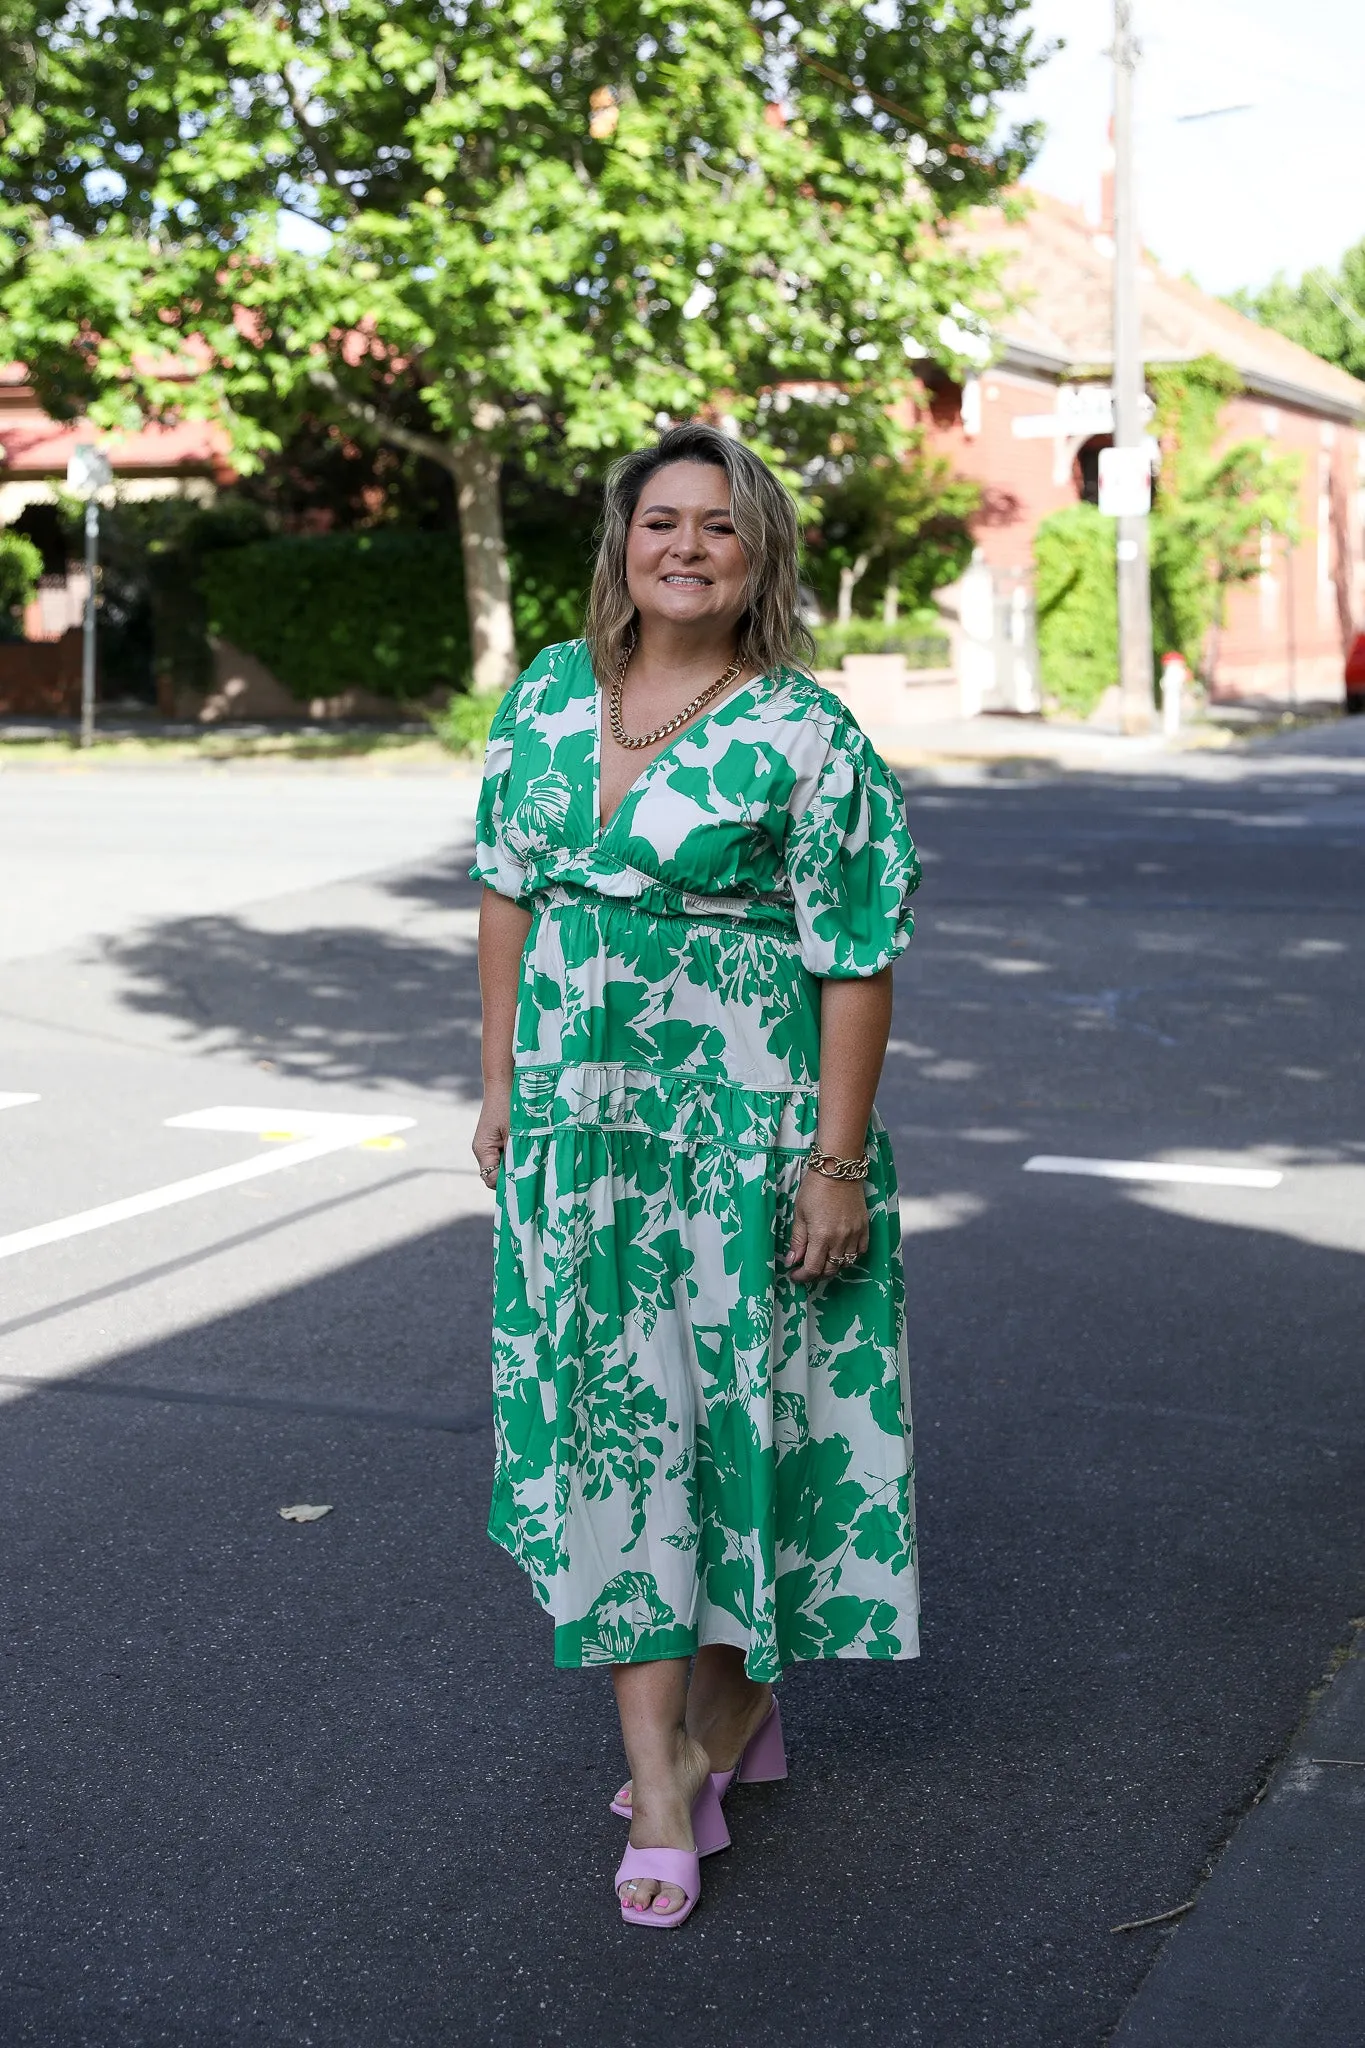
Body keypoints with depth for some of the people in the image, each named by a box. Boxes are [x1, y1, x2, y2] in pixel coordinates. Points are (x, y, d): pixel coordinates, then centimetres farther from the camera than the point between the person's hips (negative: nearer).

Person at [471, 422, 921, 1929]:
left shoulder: (804, 736, -10)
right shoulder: (547, 698, 6)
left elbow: (856, 960, -11)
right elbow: (508, 892, 12)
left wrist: (837, 1161, -14)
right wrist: (502, 1085, 10)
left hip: (743, 1130, -4)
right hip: (580, 1126, 5)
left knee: (729, 1401, 5)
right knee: (608, 1415, 4)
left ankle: (730, 1696, 29)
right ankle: (661, 1765, 13)